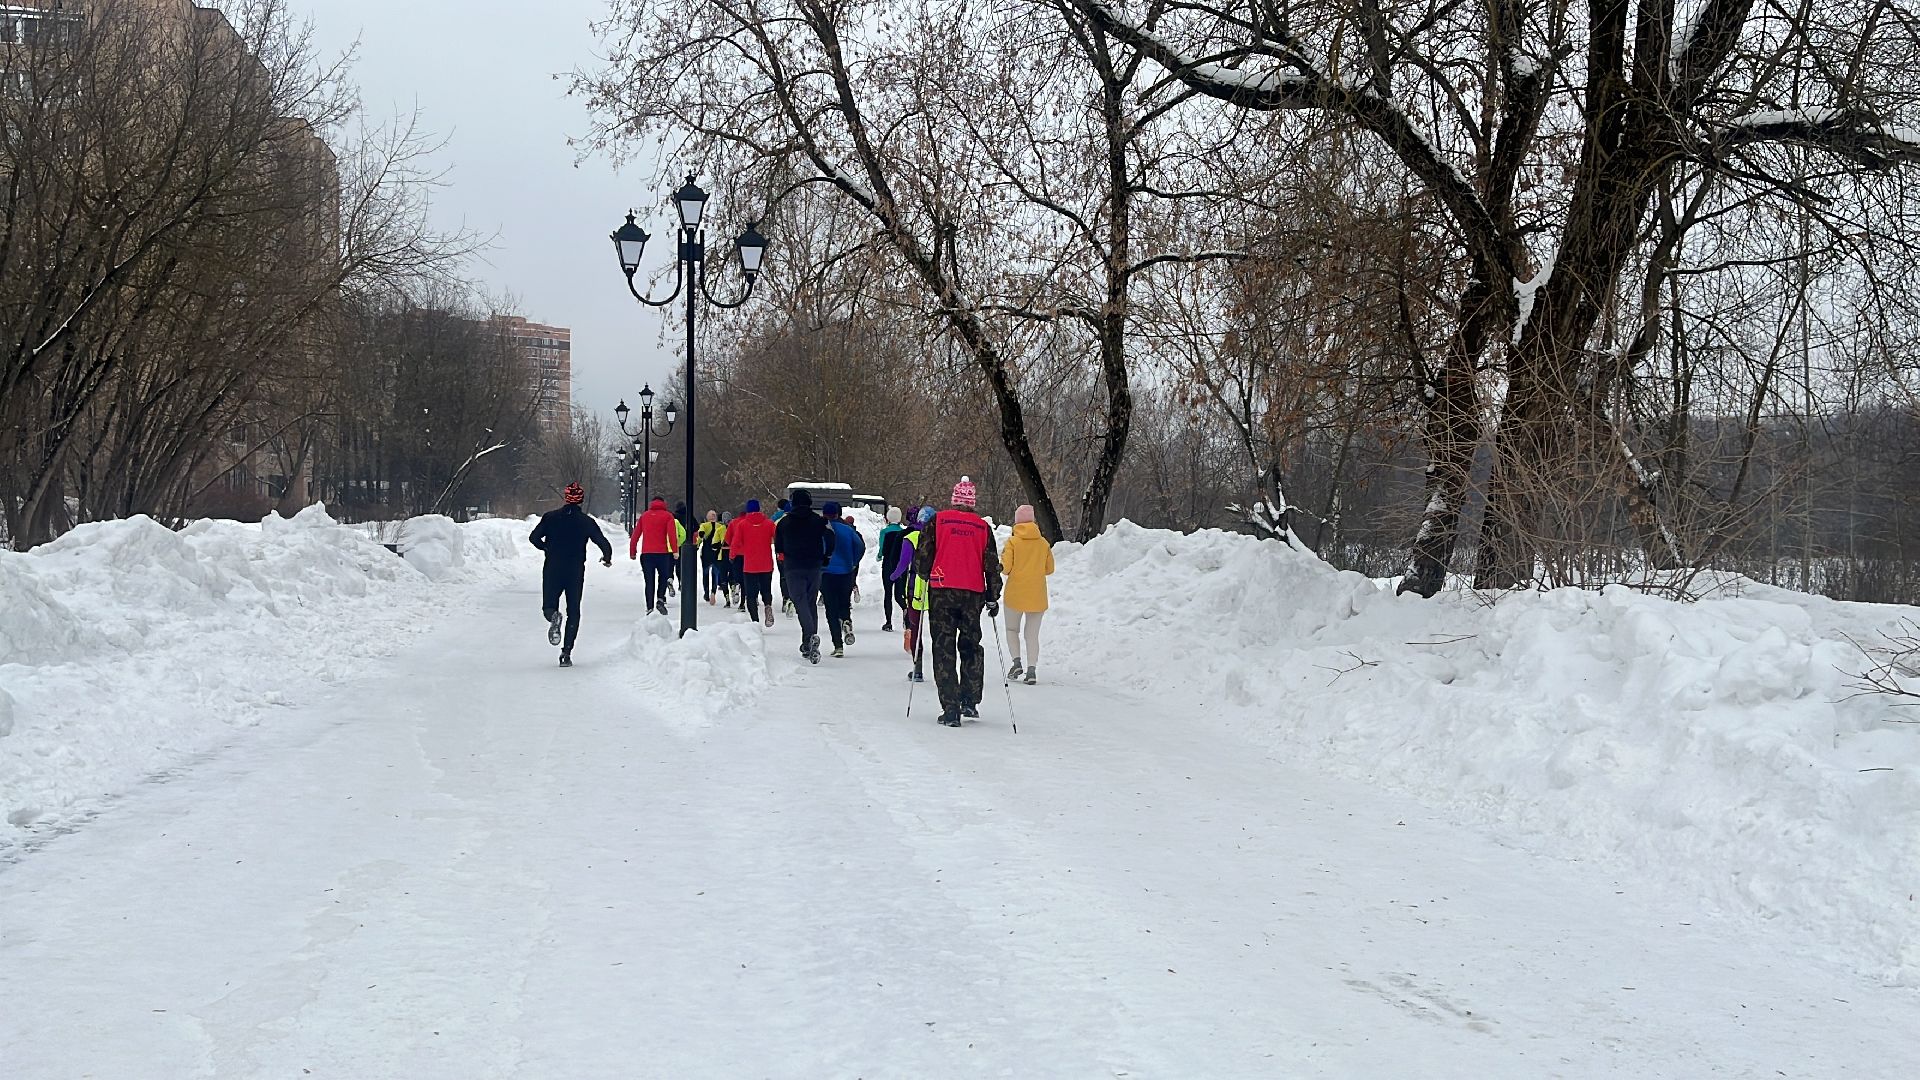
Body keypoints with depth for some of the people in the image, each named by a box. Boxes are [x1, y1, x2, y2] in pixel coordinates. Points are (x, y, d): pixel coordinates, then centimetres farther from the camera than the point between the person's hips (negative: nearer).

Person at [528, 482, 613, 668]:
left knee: (548, 607, 11)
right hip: (576, 572, 0)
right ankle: (566, 653, 0)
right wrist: (607, 559, 16)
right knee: (573, 612, 9)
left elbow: (534, 538, -3)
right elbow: (604, 544, -6)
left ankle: (553, 617, -27)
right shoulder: (587, 522, -2)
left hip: (552, 571, 0)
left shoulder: (550, 517, -1)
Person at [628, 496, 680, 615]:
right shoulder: (668, 516, 3)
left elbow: (635, 535, 10)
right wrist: (675, 550, -13)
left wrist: (632, 552, 13)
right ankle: (660, 599, -5)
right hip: (662, 553, -2)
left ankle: (649, 607, 2)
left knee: (649, 581, 7)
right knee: (663, 577, 15)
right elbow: (672, 533, -11)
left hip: (646, 553, 2)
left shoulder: (644, 516, 13)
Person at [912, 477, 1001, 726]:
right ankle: (970, 700, 13)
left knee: (944, 649, 2)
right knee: (971, 645, 18)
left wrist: (928, 577, 19)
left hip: (942, 592, -2)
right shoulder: (983, 526, 4)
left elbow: (921, 557, -1)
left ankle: (950, 708, -3)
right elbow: (992, 565, 8)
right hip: (973, 593, 2)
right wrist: (993, 598, 17)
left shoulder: (938, 520, -1)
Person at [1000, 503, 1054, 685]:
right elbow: (1049, 568, 8)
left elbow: (1005, 568, -10)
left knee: (1012, 629, 15)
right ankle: (1031, 670, -3)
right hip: (1037, 596, 2)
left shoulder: (1012, 542, -8)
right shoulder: (1044, 543, 2)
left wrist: (1002, 556, 9)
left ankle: (1016, 662, -1)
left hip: (1015, 595, -2)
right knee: (1032, 634, 6)